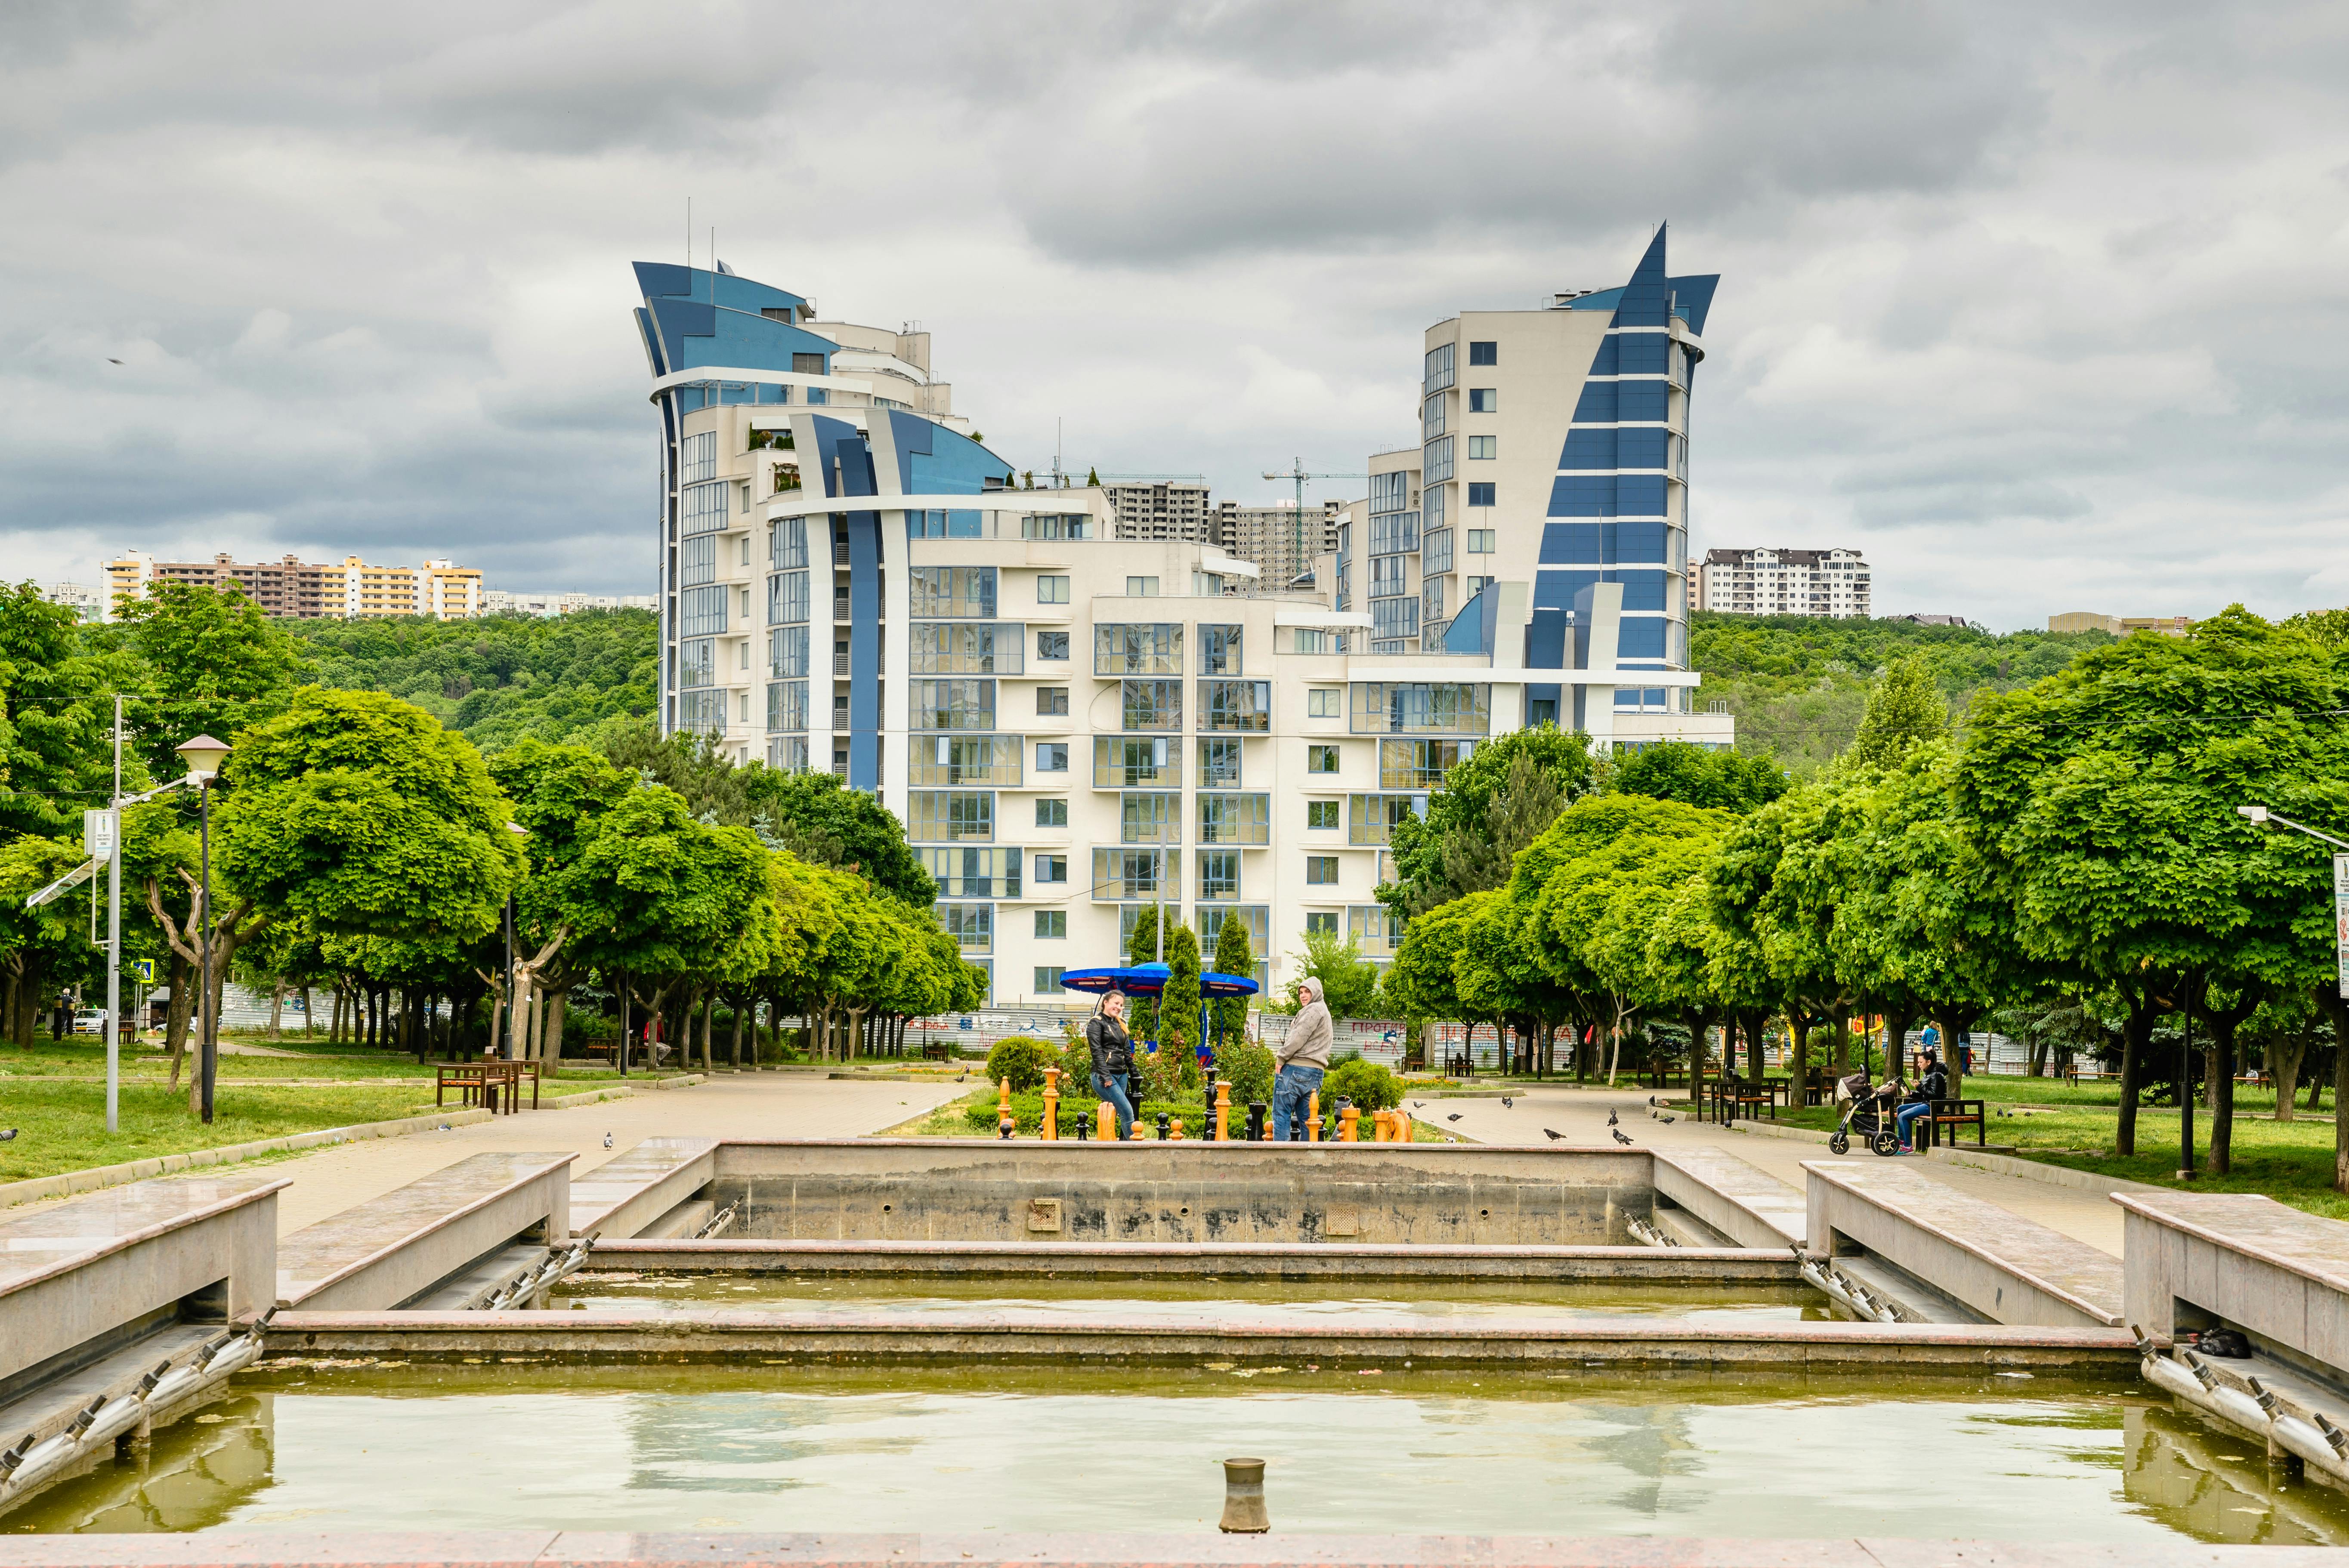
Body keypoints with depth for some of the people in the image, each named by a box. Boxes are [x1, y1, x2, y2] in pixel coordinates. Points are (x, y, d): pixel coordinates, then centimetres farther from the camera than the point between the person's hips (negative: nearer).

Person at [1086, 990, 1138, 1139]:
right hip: (1104, 1076, -8)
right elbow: (1097, 1051, -12)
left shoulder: (1120, 1024, 19)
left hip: (1122, 1075, 8)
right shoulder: (1096, 1023, -4)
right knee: (1127, 1111, -15)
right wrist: (1105, 1076, -20)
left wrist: (1133, 1074, 16)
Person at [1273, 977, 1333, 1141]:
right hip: (1316, 1072, 10)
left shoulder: (1313, 1009, -6)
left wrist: (1281, 1059, -9)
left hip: (1296, 1068, -10)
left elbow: (1299, 1037, -15)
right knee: (1305, 1118, 9)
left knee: (1282, 1113, -8)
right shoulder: (1325, 1012, 25)